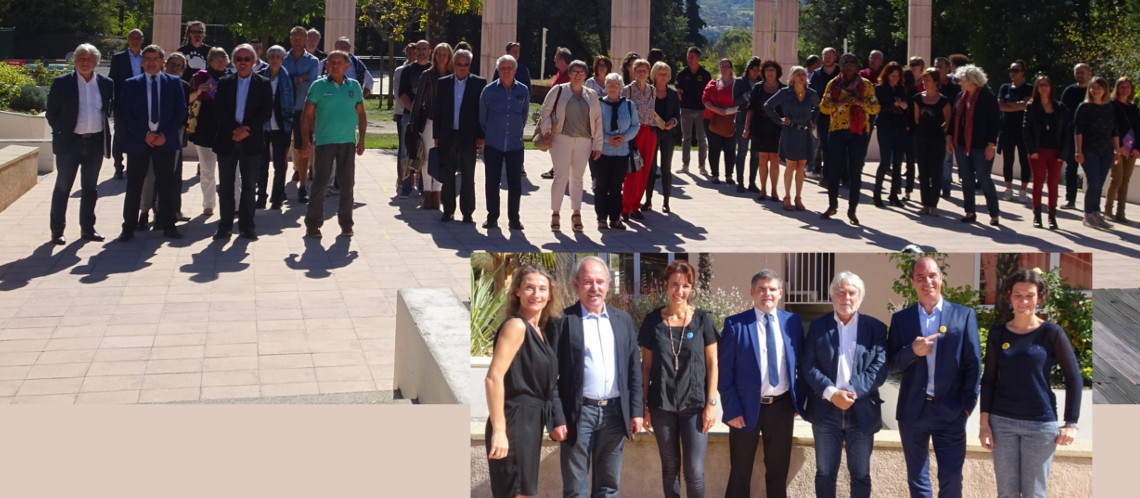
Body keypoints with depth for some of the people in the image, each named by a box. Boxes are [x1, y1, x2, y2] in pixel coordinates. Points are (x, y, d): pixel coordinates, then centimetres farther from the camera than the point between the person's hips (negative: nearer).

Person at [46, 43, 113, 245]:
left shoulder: (106, 83, 6)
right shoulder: (61, 83, -2)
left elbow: (110, 110, 13)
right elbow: (52, 113, 2)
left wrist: (105, 132, 4)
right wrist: (61, 132, -2)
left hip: (96, 142, 3)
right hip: (69, 142, -3)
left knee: (90, 188, 11)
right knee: (63, 188, 2)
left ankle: (87, 228, 22)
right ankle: (57, 231, 9)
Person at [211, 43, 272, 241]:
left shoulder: (263, 84, 3)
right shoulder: (224, 83, 6)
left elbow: (266, 112, -4)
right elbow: (219, 110, -2)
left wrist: (247, 129, -15)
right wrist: (235, 130, -14)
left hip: (252, 141, -1)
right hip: (227, 141, 1)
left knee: (249, 187, 4)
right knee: (226, 187, 5)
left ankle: (246, 226, 11)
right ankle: (225, 226, 12)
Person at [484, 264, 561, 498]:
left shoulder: (541, 330, 13)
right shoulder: (516, 325, -13)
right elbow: (494, 378, -21)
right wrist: (498, 430, -25)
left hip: (531, 422, 9)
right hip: (515, 421, -9)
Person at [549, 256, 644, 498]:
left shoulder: (623, 320, 10)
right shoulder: (564, 321, -5)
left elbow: (634, 368, 11)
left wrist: (637, 410, 4)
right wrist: (557, 420, -11)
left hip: (615, 413, 4)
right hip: (579, 414, -4)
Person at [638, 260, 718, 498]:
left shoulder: (703, 319, 0)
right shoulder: (653, 321, 2)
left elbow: (712, 364, 1)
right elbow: (646, 366, 7)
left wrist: (711, 403, -4)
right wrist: (644, 406, 5)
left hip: (695, 406, -1)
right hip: (662, 406, 1)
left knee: (694, 470, -5)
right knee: (670, 467, 9)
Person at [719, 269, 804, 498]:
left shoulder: (793, 322, 2)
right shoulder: (735, 324, -7)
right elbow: (724, 371, -7)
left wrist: (799, 400, 2)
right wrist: (731, 409, -12)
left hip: (782, 407, 3)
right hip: (747, 408, -3)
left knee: (778, 470, 14)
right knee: (740, 472, 9)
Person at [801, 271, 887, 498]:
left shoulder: (875, 328, 3)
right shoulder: (818, 326, 5)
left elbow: (880, 367, -7)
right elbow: (808, 366, -3)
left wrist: (852, 392, -19)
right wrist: (831, 393, -17)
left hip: (862, 411, 0)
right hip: (826, 410, 1)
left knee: (861, 475, 8)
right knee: (825, 473, 8)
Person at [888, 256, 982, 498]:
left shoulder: (964, 315, 2)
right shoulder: (901, 319, 6)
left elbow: (973, 363, 1)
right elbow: (891, 364, 3)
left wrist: (968, 405, -4)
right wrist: (913, 351, -16)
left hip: (950, 413, -2)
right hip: (912, 412, 2)